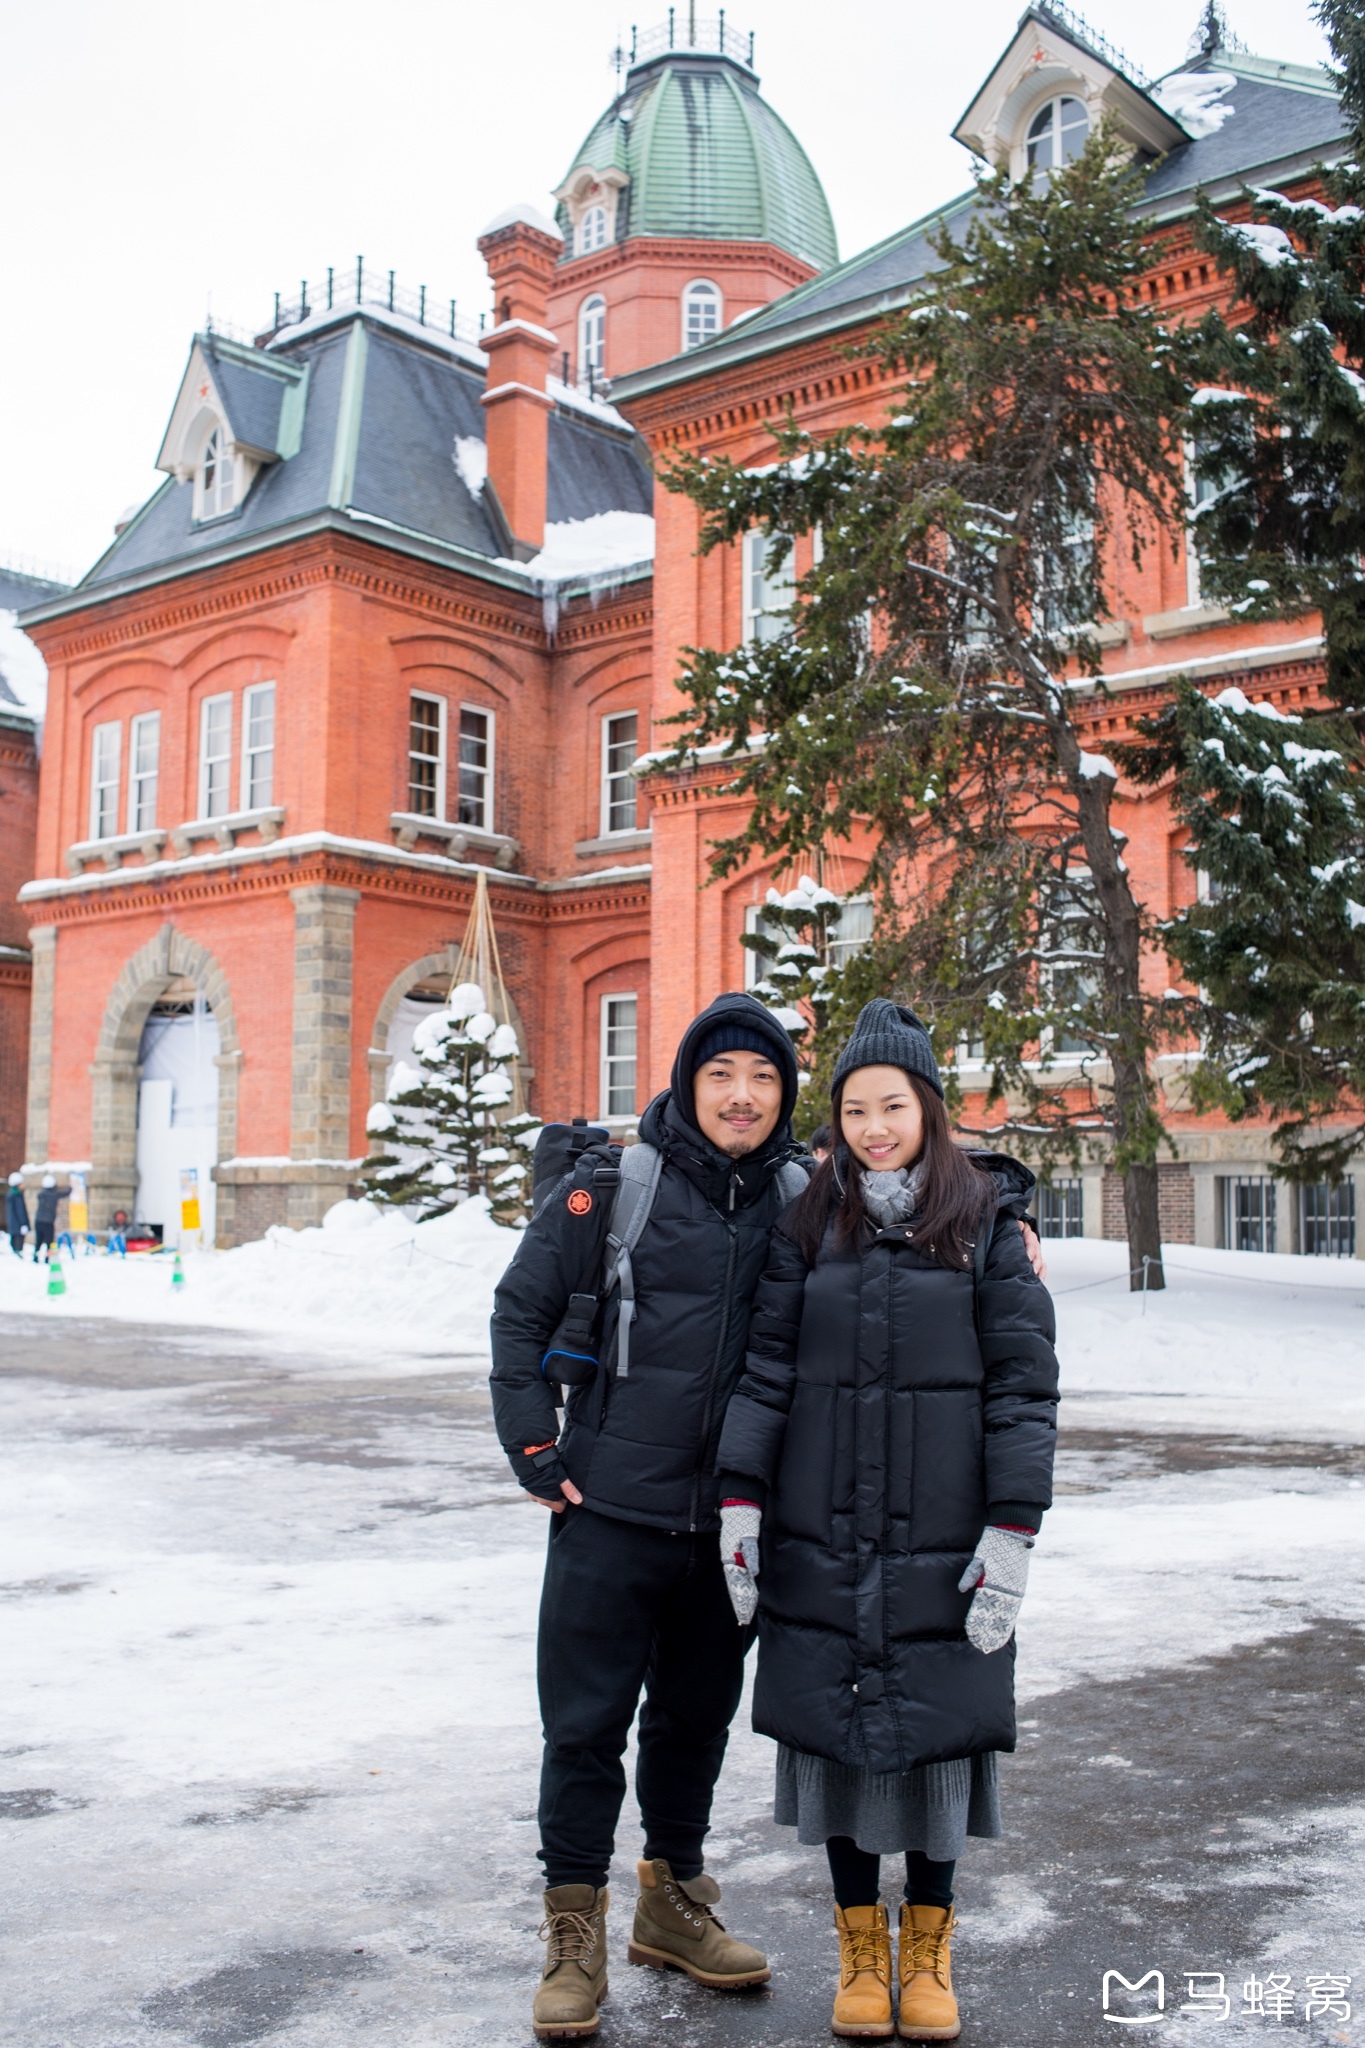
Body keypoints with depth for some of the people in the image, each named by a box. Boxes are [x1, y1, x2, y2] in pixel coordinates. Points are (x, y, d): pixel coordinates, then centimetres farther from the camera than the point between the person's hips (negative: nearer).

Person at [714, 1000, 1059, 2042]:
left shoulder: (988, 1220, -2)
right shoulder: (810, 1223, 4)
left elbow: (1024, 1382, -4)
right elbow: (766, 1368, 3)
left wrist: (1012, 1532, -9)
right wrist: (739, 1501, -3)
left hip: (943, 1540, -2)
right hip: (823, 1536, 2)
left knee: (936, 1728, 6)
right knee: (834, 1726, 8)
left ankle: (929, 1945, 27)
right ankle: (860, 1944, 26)